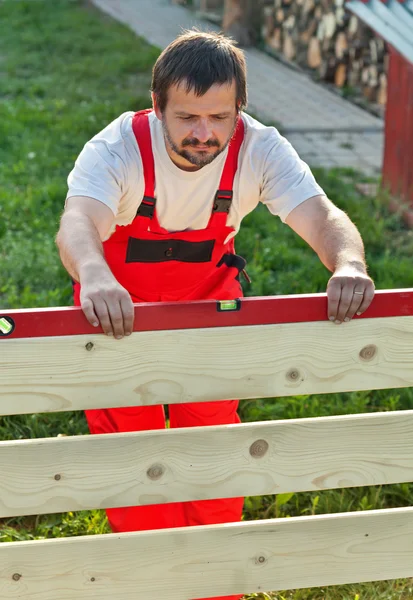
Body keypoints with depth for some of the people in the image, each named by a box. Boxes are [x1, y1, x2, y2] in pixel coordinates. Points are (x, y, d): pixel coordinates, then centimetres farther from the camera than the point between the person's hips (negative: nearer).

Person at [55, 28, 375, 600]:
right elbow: (76, 222, -50)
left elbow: (321, 215, -35)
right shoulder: (118, 149, -32)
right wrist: (94, 276, -73)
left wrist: (349, 263, -60)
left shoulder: (260, 149, -24)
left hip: (209, 302, 2)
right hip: (120, 306, -2)